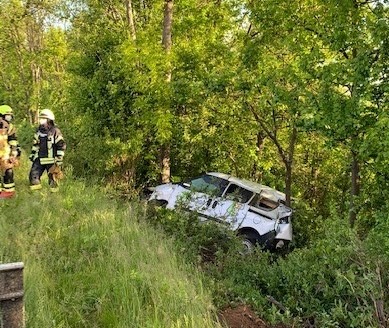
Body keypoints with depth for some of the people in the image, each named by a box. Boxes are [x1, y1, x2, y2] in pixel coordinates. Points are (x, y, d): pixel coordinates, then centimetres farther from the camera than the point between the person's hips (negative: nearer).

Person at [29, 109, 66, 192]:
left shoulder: (55, 132, -13)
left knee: (52, 178, 5)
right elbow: (35, 144, 19)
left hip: (51, 160, -6)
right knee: (33, 175, 4)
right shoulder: (39, 131, 6)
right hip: (39, 159, 6)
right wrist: (32, 155, 18)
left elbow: (62, 146, -12)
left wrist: (59, 159, -13)